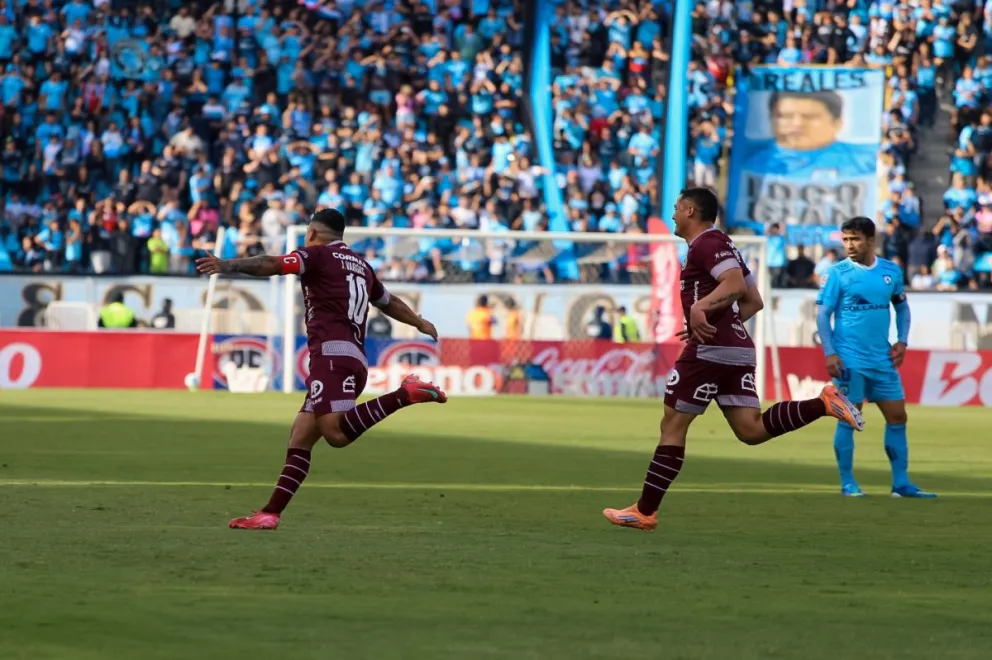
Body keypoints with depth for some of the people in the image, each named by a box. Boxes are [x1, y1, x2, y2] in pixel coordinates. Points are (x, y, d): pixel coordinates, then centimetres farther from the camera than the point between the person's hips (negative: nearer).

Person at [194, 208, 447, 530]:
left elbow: (271, 265, -13)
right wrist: (420, 323, 60)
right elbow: (389, 302, 42)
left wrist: (226, 265, -22)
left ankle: (404, 394, -28)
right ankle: (270, 514, 4)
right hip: (356, 360, 9)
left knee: (336, 432, -27)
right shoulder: (361, 265, 26)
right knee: (300, 439, 8)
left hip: (332, 353, -9)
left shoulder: (318, 255, 5)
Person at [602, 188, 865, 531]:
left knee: (673, 425, -2)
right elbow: (754, 301, 27)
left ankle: (645, 511, 1)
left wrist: (701, 307, -34)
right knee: (751, 429, -1)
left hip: (708, 349, -9)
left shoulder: (706, 244, -7)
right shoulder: (721, 245, 24)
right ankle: (823, 403, -14)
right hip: (738, 350, 9)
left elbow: (735, 283, -24)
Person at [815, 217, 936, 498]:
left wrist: (902, 340, 5)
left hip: (883, 359, 4)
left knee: (897, 416, 4)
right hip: (850, 359, -4)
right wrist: (829, 353, -14)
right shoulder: (837, 273, -5)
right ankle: (848, 483, 7)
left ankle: (901, 483, 11)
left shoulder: (891, 271, 6)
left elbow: (902, 306, 19)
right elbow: (823, 314, -5)